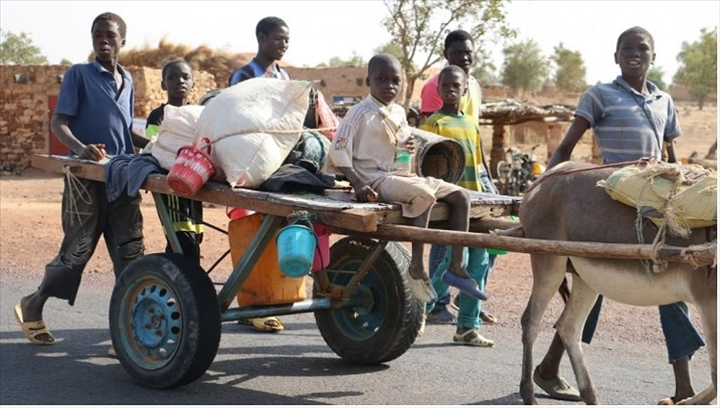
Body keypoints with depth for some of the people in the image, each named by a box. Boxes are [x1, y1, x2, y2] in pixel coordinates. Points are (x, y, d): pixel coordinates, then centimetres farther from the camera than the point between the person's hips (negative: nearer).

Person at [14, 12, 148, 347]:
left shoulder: (127, 81, 15)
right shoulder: (78, 74, -2)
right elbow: (58, 122, -9)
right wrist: (80, 148, -28)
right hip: (86, 178, -5)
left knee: (130, 254, -2)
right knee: (77, 250, -1)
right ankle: (32, 306, 22)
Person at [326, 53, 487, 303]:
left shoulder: (399, 112, 14)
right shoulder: (361, 113, -8)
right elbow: (338, 151, -13)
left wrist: (409, 147, 2)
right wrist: (358, 184, -23)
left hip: (403, 176, 8)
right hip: (376, 179, -8)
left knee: (461, 196, -2)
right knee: (424, 195, -34)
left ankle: (456, 267, -5)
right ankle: (417, 269, -28)